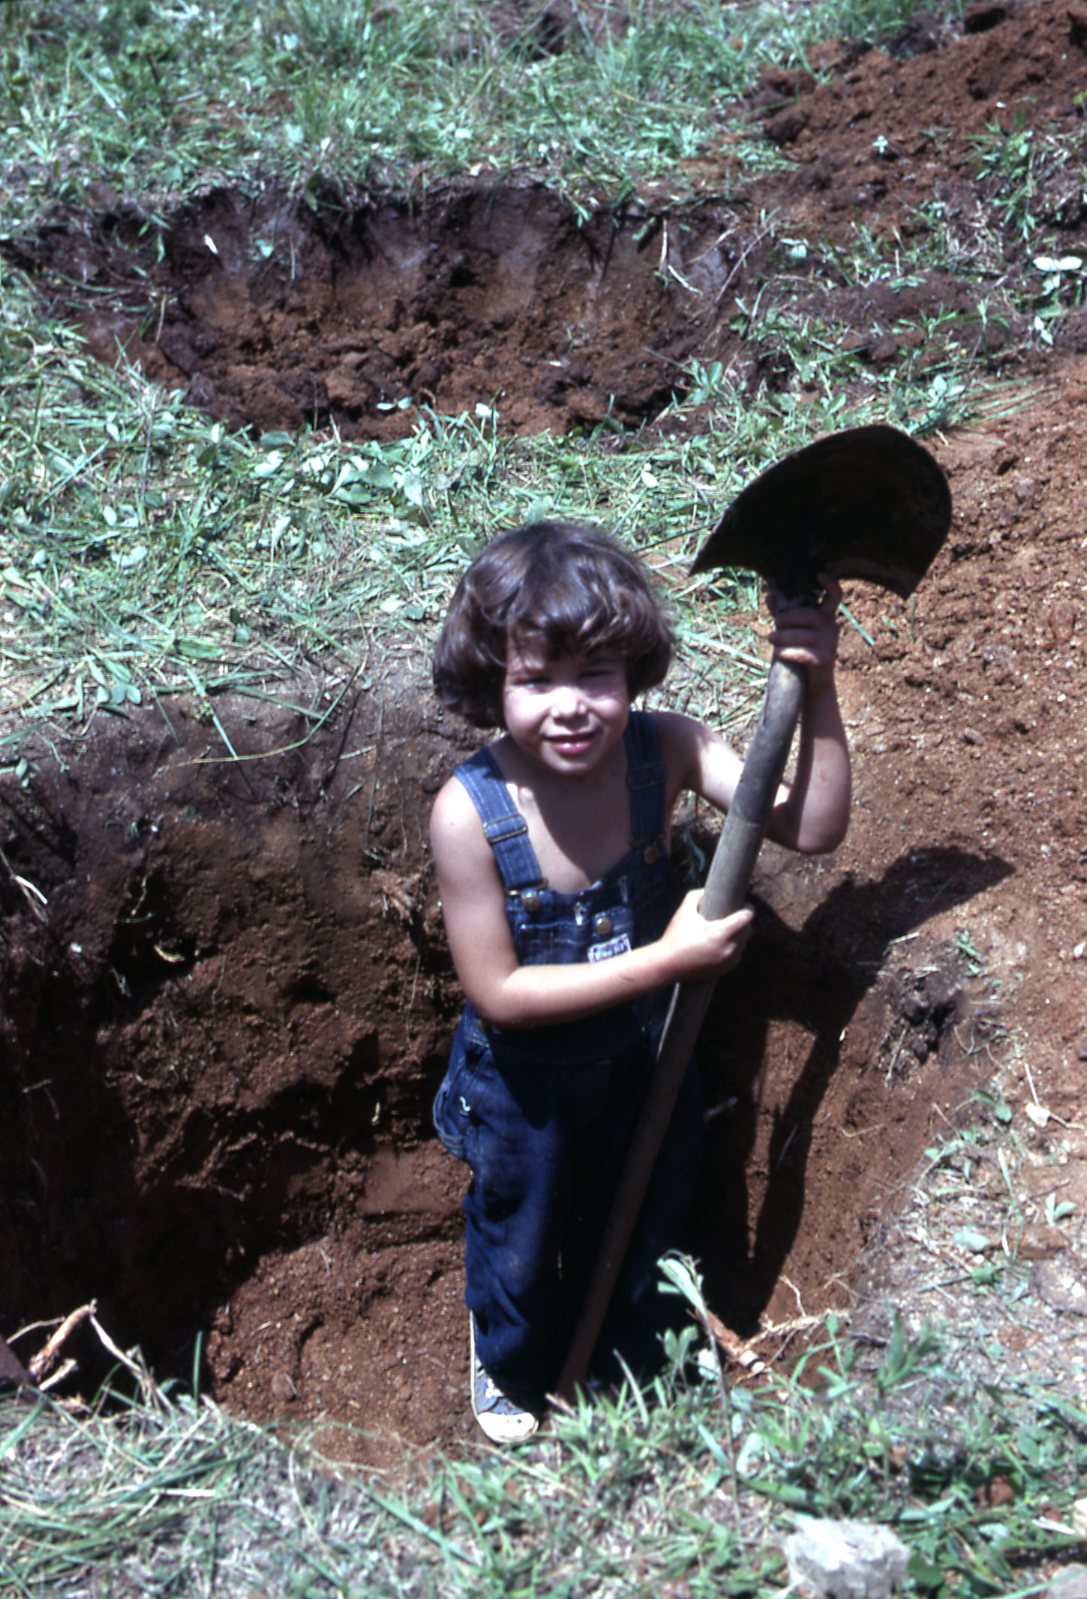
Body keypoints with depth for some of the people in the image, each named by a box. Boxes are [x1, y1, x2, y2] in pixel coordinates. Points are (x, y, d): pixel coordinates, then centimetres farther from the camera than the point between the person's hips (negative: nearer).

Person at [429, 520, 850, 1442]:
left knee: (639, 1234, 28)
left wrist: (816, 691, -36)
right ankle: (509, 1372, 61)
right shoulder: (470, 812, -32)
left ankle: (621, 1380, 60)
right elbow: (498, 992, -27)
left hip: (644, 1062, 3)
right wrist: (667, 959, -31)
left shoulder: (664, 752, -24)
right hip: (523, 1082, -2)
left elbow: (813, 827, -23)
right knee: (519, 1244, 26)